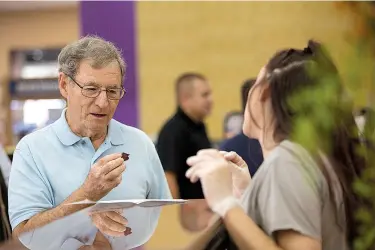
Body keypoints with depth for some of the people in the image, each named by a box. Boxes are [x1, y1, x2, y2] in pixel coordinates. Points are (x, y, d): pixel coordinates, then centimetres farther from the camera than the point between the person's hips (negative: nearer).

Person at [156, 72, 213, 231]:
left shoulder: (199, 127, 11)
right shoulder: (173, 131, -16)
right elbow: (166, 176, -21)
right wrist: (176, 213, -22)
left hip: (204, 210, 9)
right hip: (189, 211, -9)